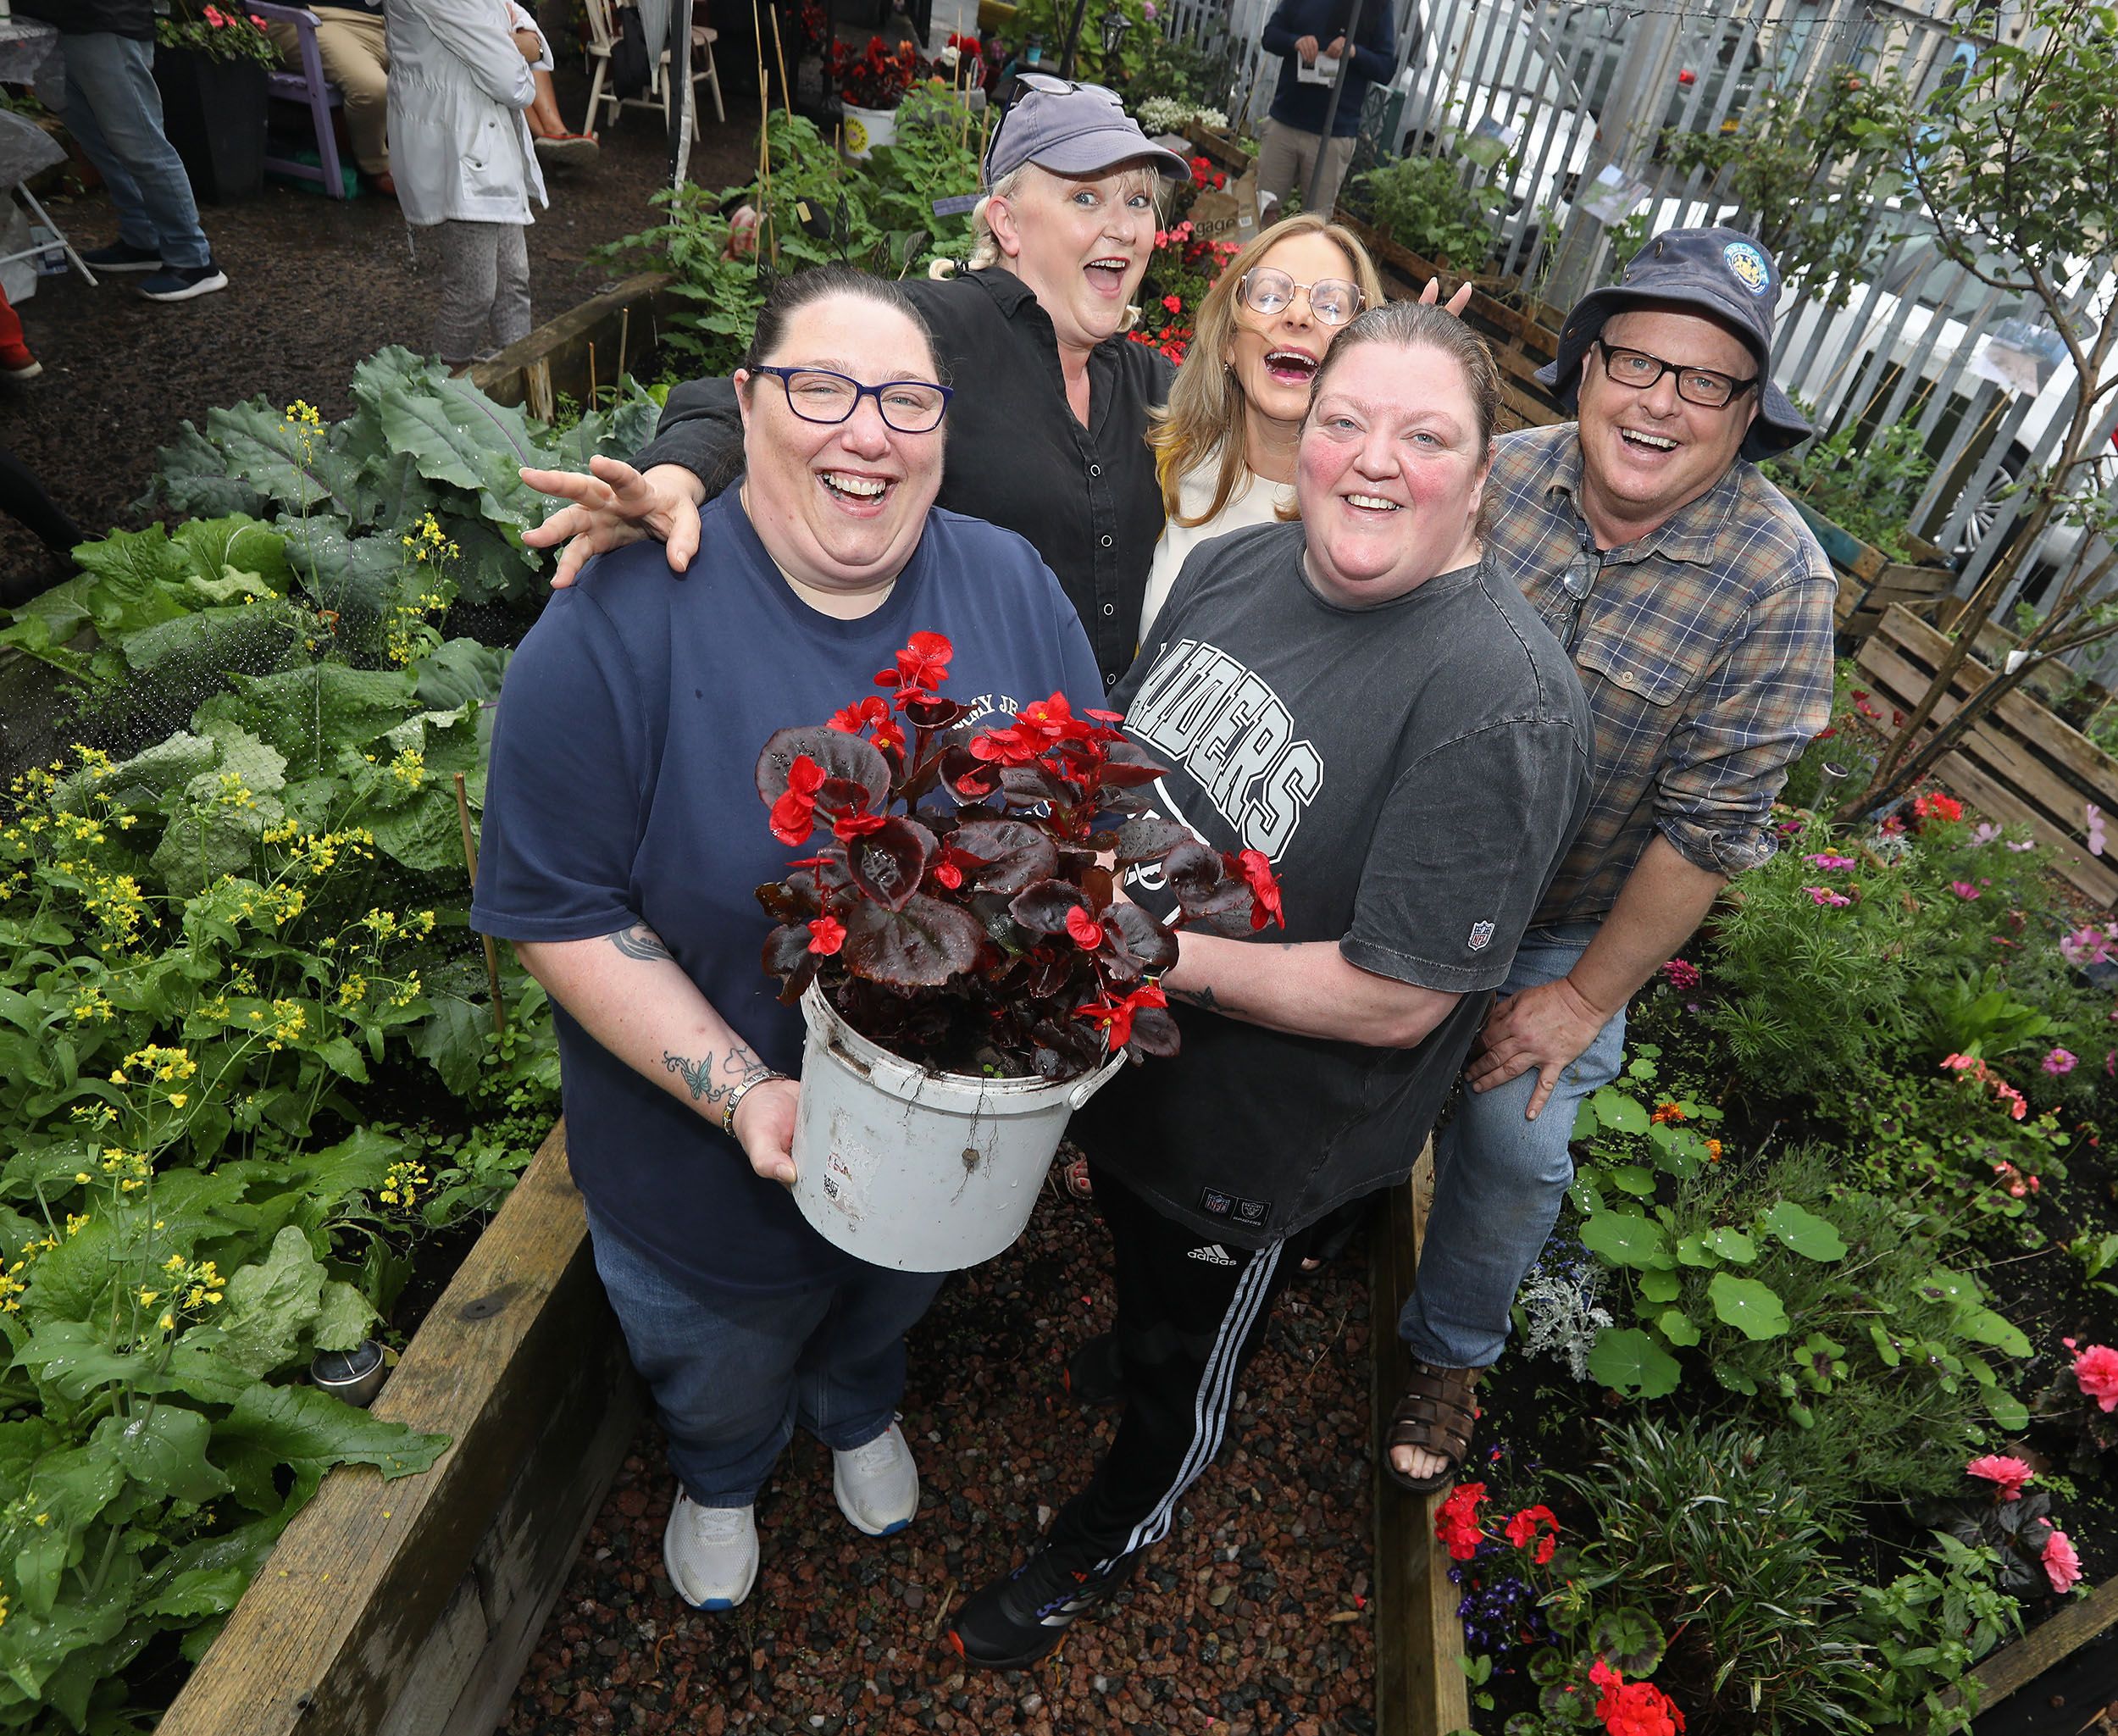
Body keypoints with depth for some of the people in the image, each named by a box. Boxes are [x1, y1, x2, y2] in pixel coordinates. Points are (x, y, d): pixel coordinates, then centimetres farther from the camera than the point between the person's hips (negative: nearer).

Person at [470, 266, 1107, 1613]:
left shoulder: (1015, 587, -10)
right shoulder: (621, 623, -24)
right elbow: (562, 912, -20)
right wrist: (745, 1095, -28)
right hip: (713, 1160, -2)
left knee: (885, 1316, 35)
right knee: (720, 1375, 29)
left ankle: (861, 1417, 71)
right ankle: (720, 1481, 66)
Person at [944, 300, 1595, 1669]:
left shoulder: (1506, 707, -30)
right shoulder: (1235, 561, -7)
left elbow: (1395, 999, -29)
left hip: (1262, 1130, -5)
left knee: (1186, 1350, 23)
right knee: (1136, 1259, 34)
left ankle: (1110, 1541, 54)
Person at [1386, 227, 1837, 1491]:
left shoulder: (1779, 581, -22)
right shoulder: (1495, 476, -16)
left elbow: (1710, 825, -18)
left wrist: (1587, 995, -14)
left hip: (1567, 924, -2)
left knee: (1513, 1149, 2)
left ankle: (1450, 1350, 33)